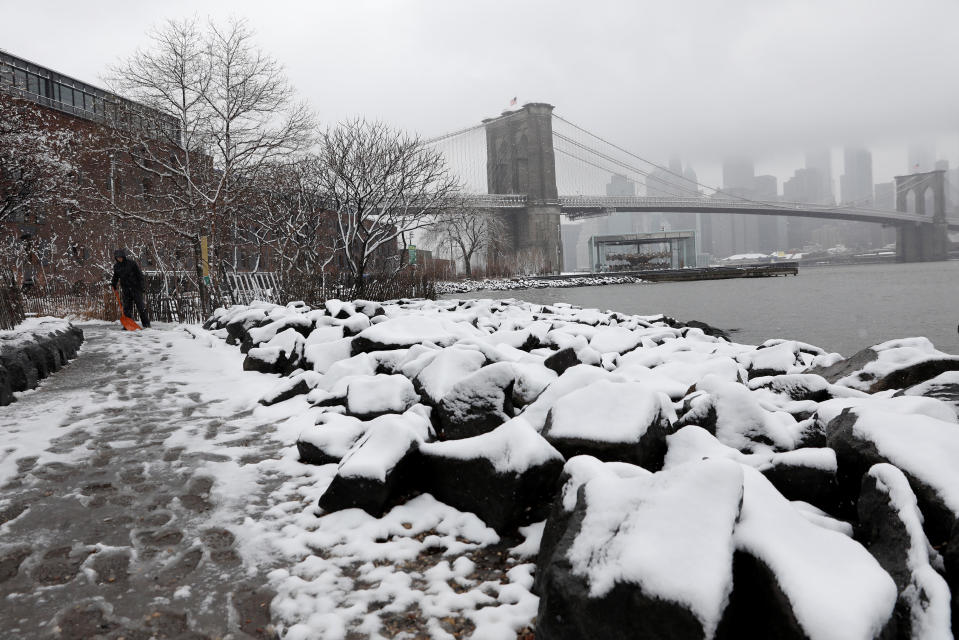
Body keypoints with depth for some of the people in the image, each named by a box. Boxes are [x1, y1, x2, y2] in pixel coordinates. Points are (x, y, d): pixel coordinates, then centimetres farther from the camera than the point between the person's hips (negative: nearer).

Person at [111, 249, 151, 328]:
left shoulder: (131, 263, -8)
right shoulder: (116, 266, 7)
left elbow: (139, 274, -6)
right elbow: (115, 276, 21)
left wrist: (142, 283, -12)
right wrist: (113, 284, 5)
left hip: (136, 287, -5)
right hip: (126, 289, 5)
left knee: (140, 305, -4)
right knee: (126, 306, 3)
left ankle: (146, 323, 2)